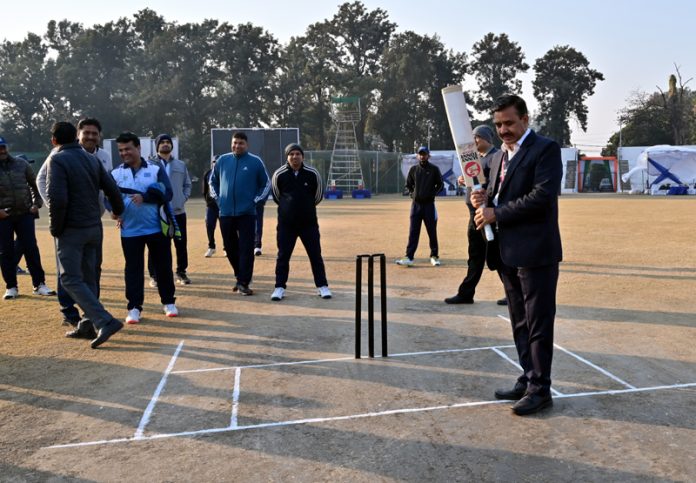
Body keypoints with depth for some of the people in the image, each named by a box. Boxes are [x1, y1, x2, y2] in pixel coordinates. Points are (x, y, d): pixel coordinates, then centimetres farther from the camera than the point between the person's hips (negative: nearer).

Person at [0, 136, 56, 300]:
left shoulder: (21, 164, 4)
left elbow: (35, 184, 13)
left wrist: (37, 204, 3)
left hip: (24, 214, 1)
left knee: (31, 249, 0)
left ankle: (39, 284, 6)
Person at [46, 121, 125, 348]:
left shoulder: (57, 160, -10)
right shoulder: (92, 159, 9)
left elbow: (57, 199, -21)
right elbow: (113, 190, 7)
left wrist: (55, 228, -8)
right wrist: (118, 212, 25)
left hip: (71, 230, -7)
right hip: (94, 227, 7)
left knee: (71, 279, -3)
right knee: (89, 277, 14)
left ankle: (106, 321, -15)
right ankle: (88, 325, 20)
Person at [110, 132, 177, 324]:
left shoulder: (156, 169, 0)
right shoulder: (115, 174, 6)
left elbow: (167, 193, -9)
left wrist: (144, 197, -22)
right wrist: (114, 210, -15)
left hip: (157, 228, -1)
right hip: (130, 231, 1)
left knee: (163, 266, 8)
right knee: (133, 270, 4)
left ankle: (168, 302, 23)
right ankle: (134, 307, 12)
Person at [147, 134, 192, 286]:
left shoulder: (181, 165, 11)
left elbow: (187, 184, 17)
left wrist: (184, 198, 3)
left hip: (178, 211, 3)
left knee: (181, 244, 7)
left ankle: (181, 272, 19)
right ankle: (154, 275, 11)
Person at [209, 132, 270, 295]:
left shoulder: (255, 162, 0)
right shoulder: (222, 160, 8)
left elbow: (266, 184, 6)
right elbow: (212, 181, 19)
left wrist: (256, 200, -2)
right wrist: (217, 198, 8)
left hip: (247, 213, -3)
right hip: (225, 212, 4)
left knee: (246, 248, -6)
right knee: (230, 247, 11)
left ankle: (243, 282, -2)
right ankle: (240, 276, 29)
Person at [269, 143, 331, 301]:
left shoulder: (312, 173, -5)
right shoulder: (279, 174, -6)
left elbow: (318, 195, 10)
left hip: (309, 222, 0)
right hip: (286, 223, 0)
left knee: (315, 254, 5)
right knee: (283, 255, 5)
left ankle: (322, 286, 15)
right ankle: (280, 287, 15)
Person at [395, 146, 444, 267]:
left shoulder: (434, 169, 0)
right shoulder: (413, 169, 8)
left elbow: (440, 185, 5)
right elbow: (408, 184, 17)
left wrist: (433, 193, -8)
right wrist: (411, 193, 2)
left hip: (429, 204, -2)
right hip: (416, 204, 2)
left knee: (432, 231, 5)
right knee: (413, 232, 0)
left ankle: (434, 256, 17)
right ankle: (409, 257, -1)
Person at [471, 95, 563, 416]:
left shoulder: (545, 149, -7)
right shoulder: (498, 157, 17)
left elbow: (542, 196, -19)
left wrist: (496, 213, -16)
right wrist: (483, 200, -1)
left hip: (535, 251, -8)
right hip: (506, 253, 8)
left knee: (538, 323, 0)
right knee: (519, 323, 15)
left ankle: (540, 389, 11)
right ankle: (527, 380, 26)